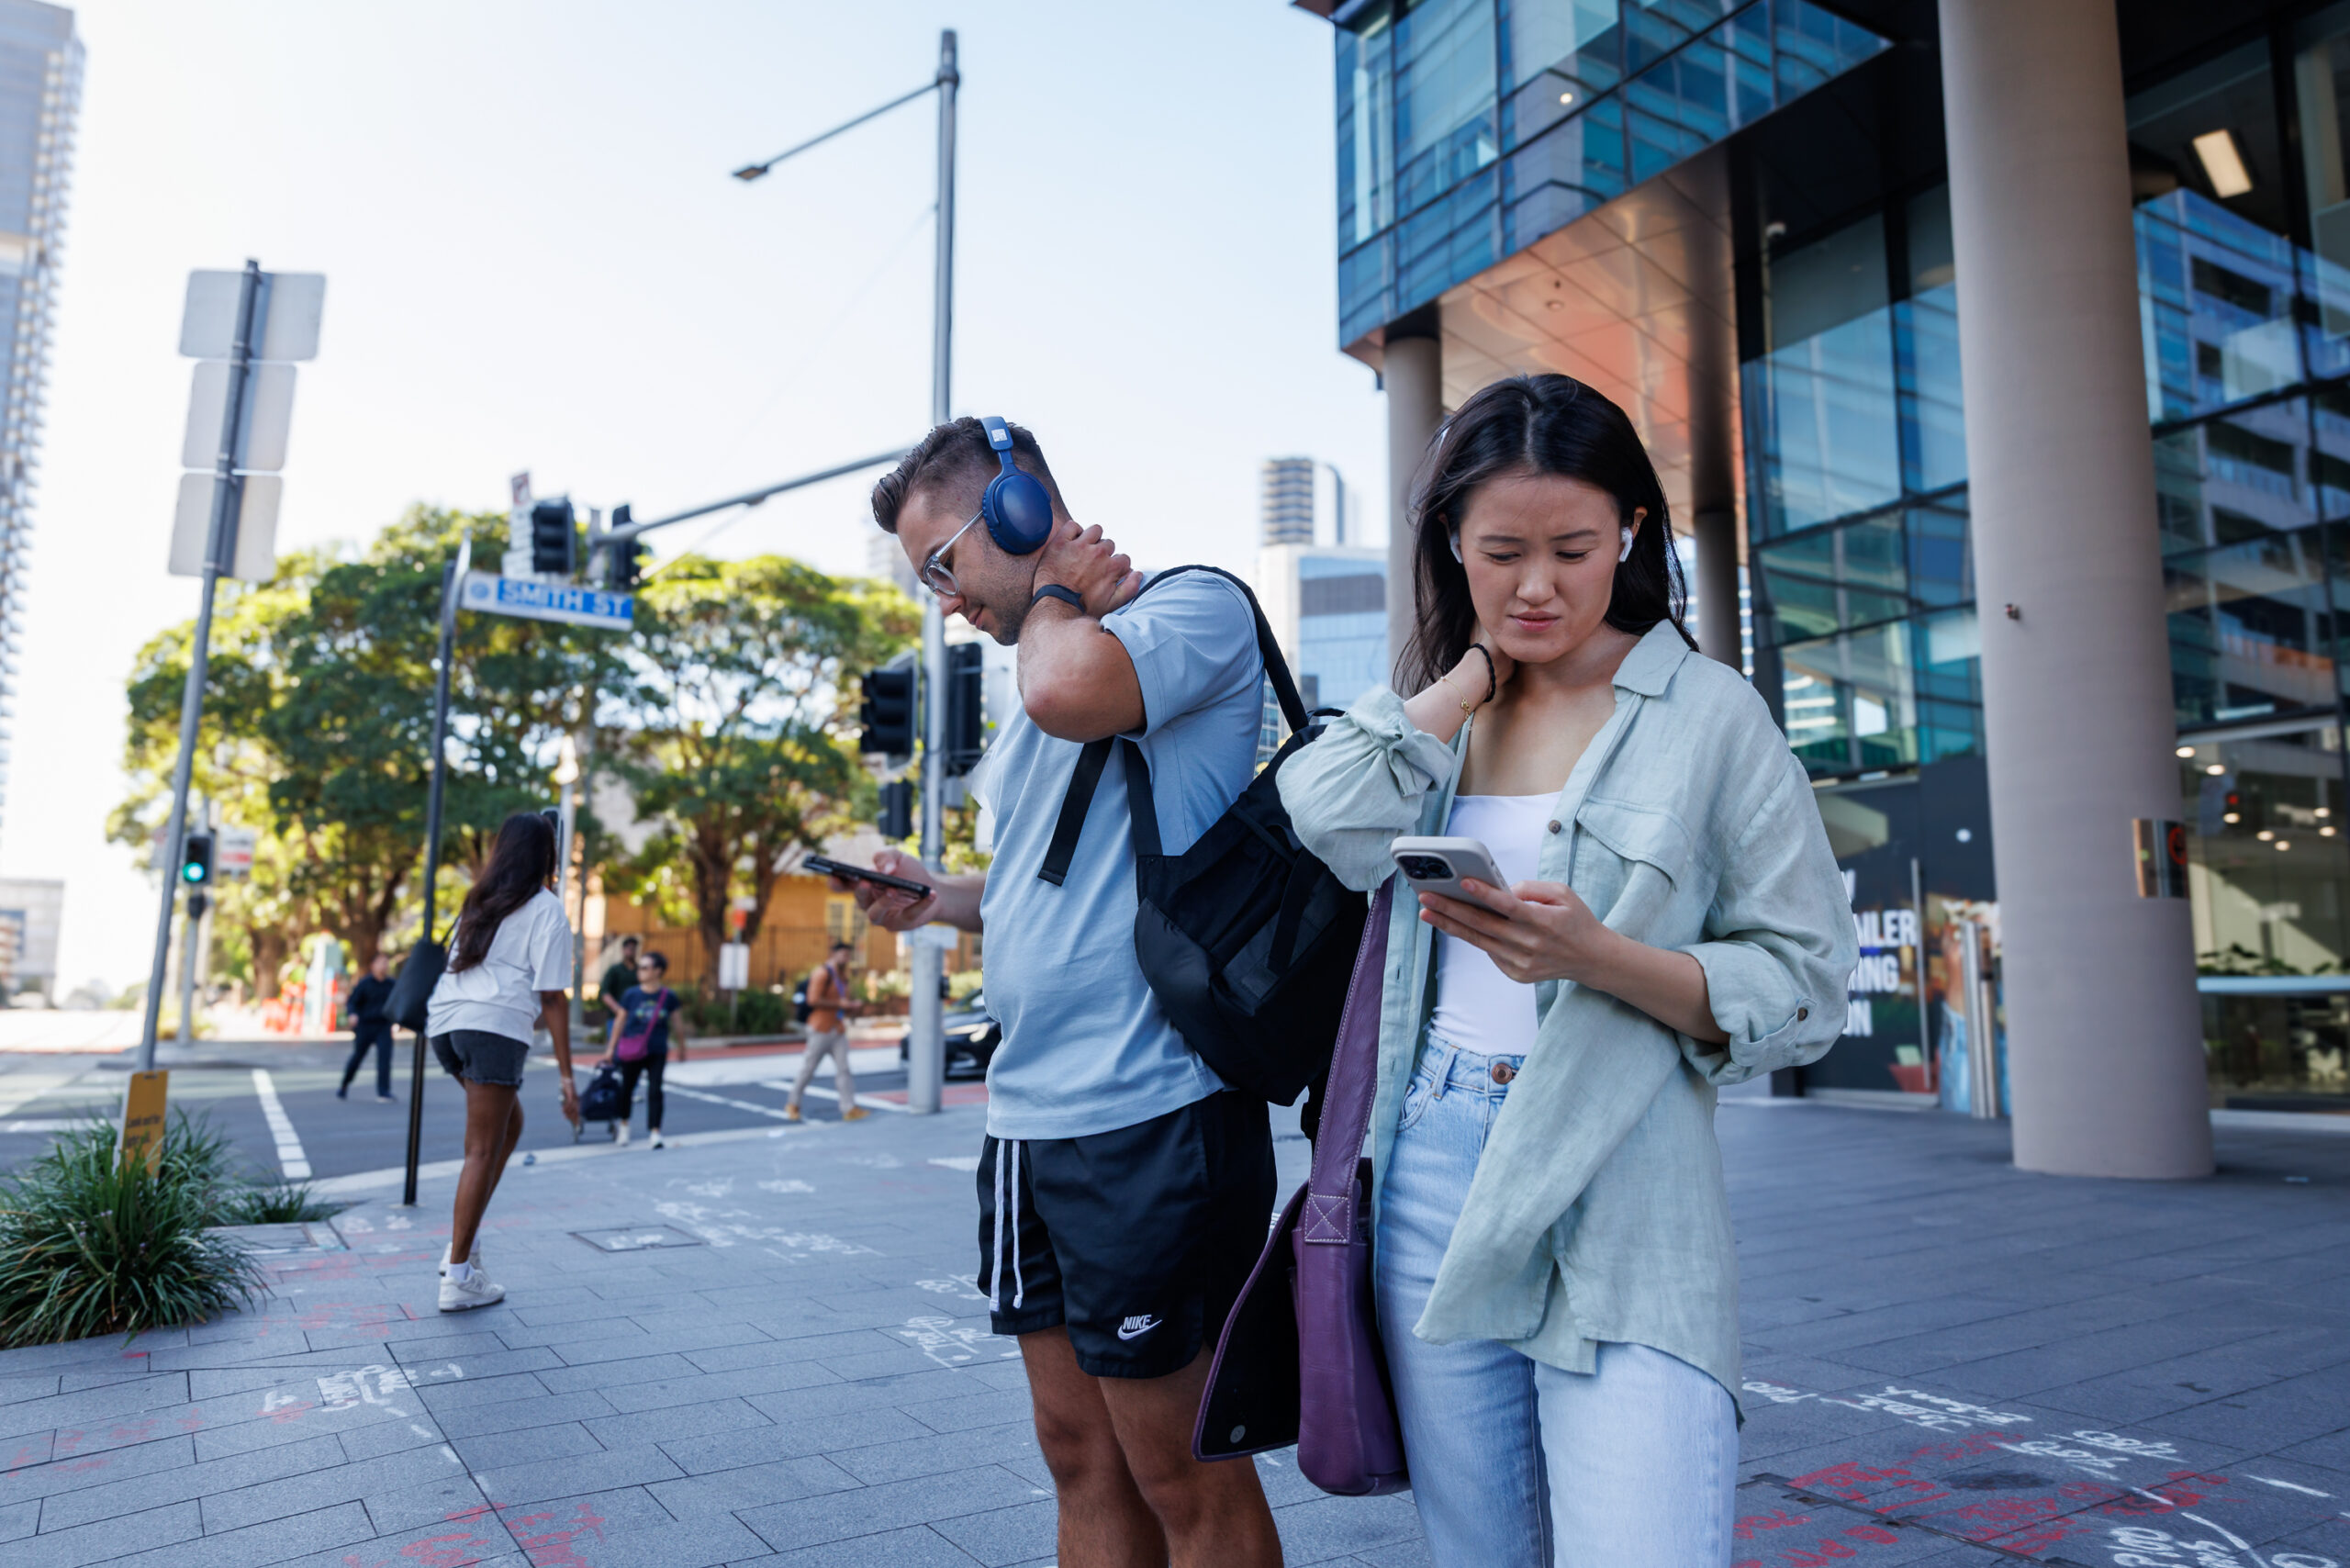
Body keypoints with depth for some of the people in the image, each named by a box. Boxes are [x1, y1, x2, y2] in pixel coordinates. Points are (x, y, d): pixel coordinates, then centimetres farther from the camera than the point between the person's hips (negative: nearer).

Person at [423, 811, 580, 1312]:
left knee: (509, 1122, 23)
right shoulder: (547, 909, 2)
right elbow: (552, 995, -4)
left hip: (444, 1022, 7)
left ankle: (464, 1239, 16)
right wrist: (566, 1074, -3)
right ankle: (458, 1278, 3)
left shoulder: (478, 900, 23)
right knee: (483, 1151, 0)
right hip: (495, 1026, -7)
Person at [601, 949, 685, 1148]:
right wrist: (611, 1048, 4)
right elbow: (620, 1021, 3)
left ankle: (655, 1133, -5)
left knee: (655, 1090, -7)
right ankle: (623, 1125, 38)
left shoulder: (668, 996, -4)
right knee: (627, 1087, 15)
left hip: (657, 1051, -1)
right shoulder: (631, 994, -4)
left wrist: (681, 1047, 12)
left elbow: (678, 1023, 6)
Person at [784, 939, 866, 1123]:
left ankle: (850, 1108, -7)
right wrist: (839, 1004, -17)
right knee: (808, 1068, 3)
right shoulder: (822, 974, -10)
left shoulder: (843, 978, 17)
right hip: (821, 1029, -7)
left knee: (843, 1069, -2)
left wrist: (854, 1007, 6)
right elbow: (813, 1000, -19)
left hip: (838, 1030, 7)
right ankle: (792, 1104, 19)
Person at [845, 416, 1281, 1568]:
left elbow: (1073, 691, -30)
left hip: (1147, 1117, -8)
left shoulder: (1196, 607, -6)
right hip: (1028, 1118, 9)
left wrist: (1058, 597, -8)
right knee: (1082, 1459, 17)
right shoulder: (1049, 658, 20)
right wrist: (935, 898, 10)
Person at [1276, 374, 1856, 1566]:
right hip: (1429, 1193, 4)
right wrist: (1478, 666, -3)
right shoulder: (1435, 716, 10)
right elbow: (1329, 826, -11)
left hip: (1614, 1214, -3)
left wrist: (1596, 955, -21)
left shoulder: (1709, 718, -2)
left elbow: (1804, 989, -4)